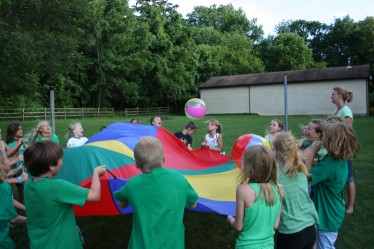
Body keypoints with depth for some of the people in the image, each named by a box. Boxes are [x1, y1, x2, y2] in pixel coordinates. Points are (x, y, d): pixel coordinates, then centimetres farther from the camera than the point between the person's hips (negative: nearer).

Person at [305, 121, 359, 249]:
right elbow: (318, 171, 4)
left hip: (327, 215, -9)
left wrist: (313, 151, -22)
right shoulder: (340, 159, -2)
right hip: (332, 212, 9)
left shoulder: (329, 164, -32)